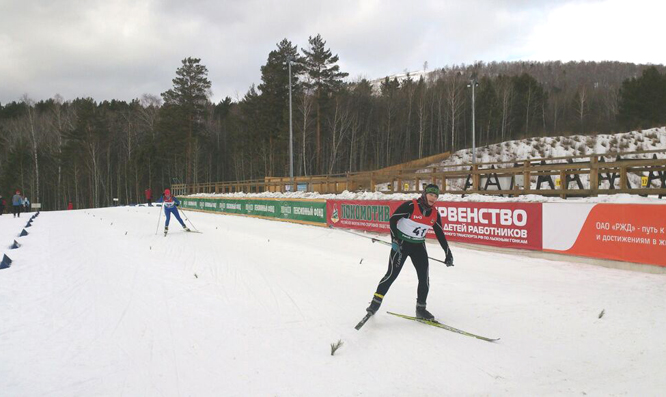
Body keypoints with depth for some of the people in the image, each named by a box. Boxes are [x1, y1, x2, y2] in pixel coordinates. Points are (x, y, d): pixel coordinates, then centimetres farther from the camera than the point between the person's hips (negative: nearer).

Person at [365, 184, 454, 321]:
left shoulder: (435, 214, 0)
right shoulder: (410, 206, -18)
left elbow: (440, 234, 9)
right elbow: (392, 219, -14)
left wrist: (448, 253, 8)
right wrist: (395, 240, -20)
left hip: (419, 246, 6)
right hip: (401, 244, -5)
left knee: (424, 277, 1)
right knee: (392, 274, -8)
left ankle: (421, 309, 15)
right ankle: (376, 302, 7)